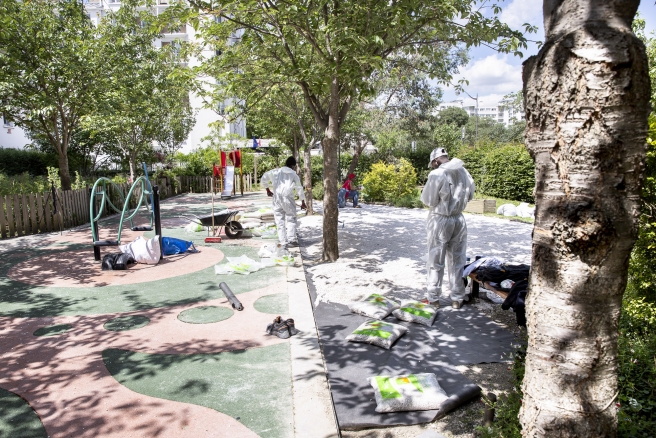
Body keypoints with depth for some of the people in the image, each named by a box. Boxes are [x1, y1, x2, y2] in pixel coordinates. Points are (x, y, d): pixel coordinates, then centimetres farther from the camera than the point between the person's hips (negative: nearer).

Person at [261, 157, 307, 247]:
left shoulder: (276, 171, 9)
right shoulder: (294, 175, 7)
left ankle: (283, 241, 2)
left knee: (280, 220, 6)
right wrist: (303, 202, 22)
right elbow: (299, 189, 12)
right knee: (291, 218, 12)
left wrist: (267, 189, 24)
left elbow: (263, 179, 11)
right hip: (288, 198, -1)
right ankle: (292, 239, 0)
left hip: (277, 198, 1)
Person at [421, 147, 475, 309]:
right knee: (457, 261, 13)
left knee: (435, 261, 6)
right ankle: (457, 298, 20)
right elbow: (470, 195, 11)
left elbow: (428, 200, -12)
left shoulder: (437, 174, -17)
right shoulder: (464, 172, 0)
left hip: (440, 220, -5)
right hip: (459, 219, 5)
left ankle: (432, 298, 14)